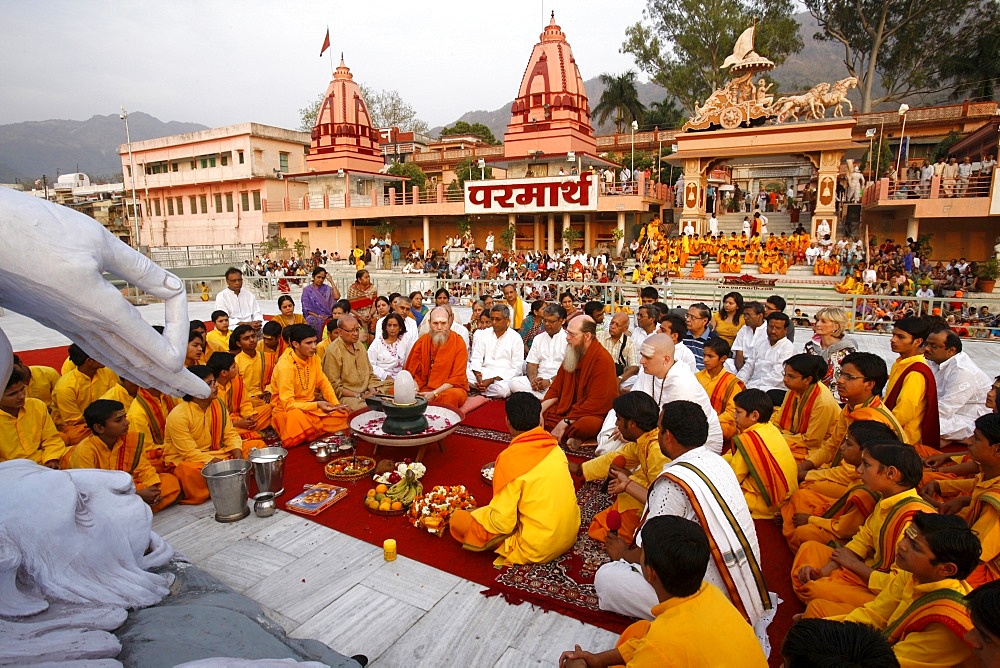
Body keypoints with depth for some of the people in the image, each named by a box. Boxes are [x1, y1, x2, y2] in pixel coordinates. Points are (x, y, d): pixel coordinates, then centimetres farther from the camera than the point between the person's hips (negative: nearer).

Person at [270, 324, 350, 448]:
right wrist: (317, 405, -33)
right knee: (296, 417, -39)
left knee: (342, 414, -11)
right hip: (287, 411, -6)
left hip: (310, 407, 6)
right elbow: (288, 404, -22)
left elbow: (323, 383, 10)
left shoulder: (313, 358, -1)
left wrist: (336, 403, -5)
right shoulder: (284, 366, -22)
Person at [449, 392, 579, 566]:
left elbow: (502, 523, -20)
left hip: (538, 549, -7)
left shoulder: (510, 458, -21)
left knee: (458, 519, 0)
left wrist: (477, 513, 1)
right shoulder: (554, 447, -2)